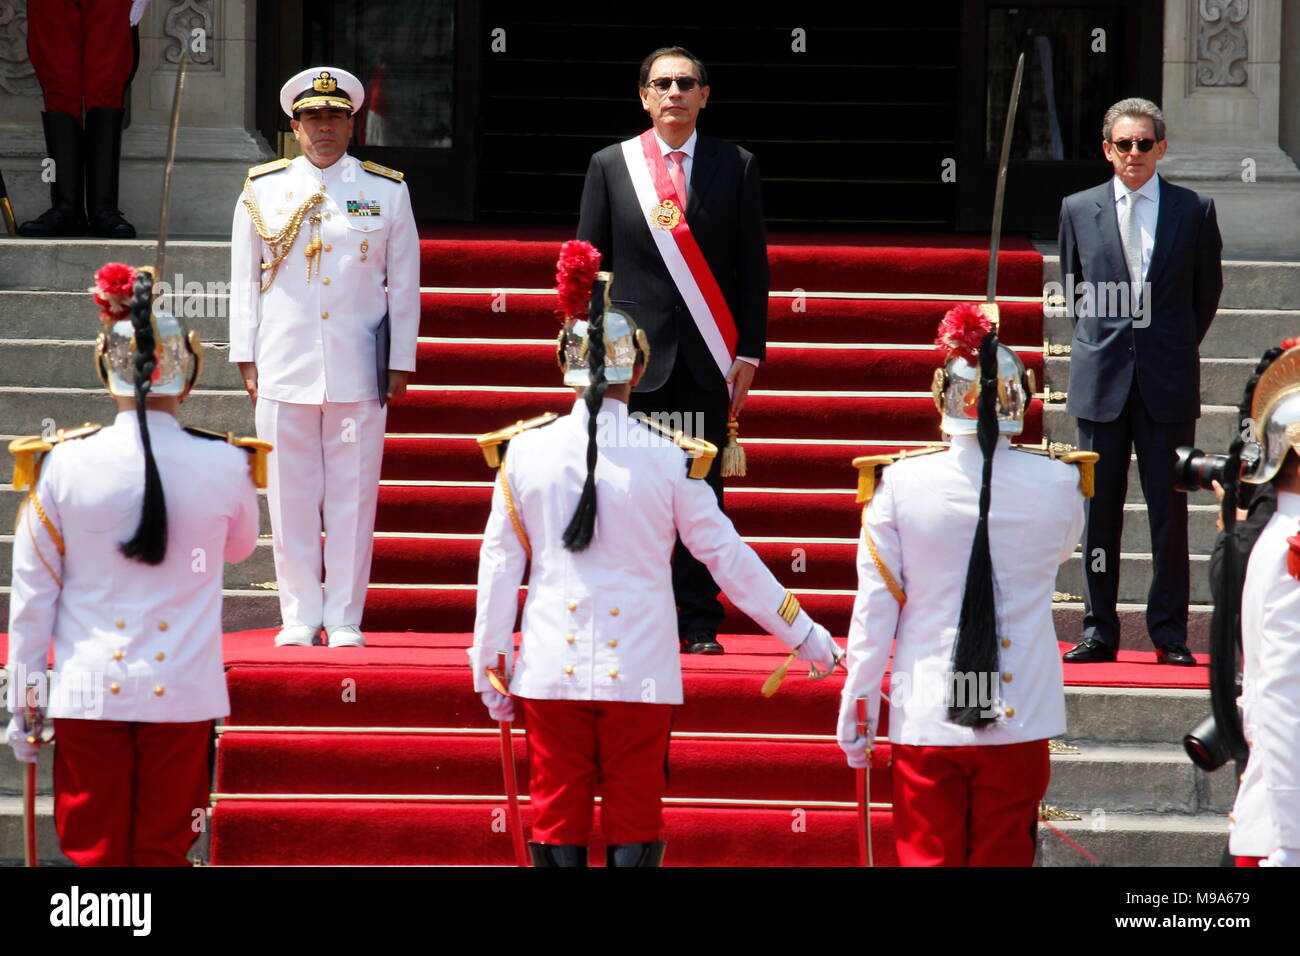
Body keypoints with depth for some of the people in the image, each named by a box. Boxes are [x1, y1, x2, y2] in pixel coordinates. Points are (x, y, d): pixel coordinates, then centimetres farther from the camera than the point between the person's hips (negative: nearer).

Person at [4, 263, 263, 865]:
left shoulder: (61, 466, -8)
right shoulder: (226, 466, -7)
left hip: (88, 695, 0)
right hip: (183, 694, 0)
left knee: (93, 855, 6)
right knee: (163, 854, 9)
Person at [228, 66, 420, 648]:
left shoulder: (387, 192, 7)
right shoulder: (262, 191, 8)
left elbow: (403, 285, 8)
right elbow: (245, 280, 10)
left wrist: (400, 364, 3)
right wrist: (246, 358, 4)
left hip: (359, 371, -1)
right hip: (285, 370, 1)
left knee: (353, 496, 0)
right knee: (290, 496, 2)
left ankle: (345, 619, 6)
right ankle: (299, 617, 10)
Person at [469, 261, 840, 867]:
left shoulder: (525, 451, 0)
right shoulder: (670, 458, -4)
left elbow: (500, 562, 3)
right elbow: (726, 556, 0)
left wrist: (490, 662, 13)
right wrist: (804, 636, 10)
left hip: (552, 671, 1)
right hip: (640, 674, -1)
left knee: (556, 821, 6)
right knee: (634, 824, 5)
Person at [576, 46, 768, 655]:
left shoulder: (736, 168, 8)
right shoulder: (610, 166, 8)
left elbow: (752, 268, 7)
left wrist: (748, 353, -1)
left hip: (707, 359, 0)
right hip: (635, 357, 0)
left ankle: (699, 623, 5)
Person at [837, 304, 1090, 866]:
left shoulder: (898, 485, -8)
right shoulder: (1057, 486, -5)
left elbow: (873, 611, -4)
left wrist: (856, 715, 6)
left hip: (926, 716, -1)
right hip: (1020, 716, 1)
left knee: (927, 858, 6)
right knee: (1003, 857, 8)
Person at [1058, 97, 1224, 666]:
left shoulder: (1195, 211, 3)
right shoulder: (1078, 210, 7)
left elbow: (1208, 289, 12)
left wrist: (1177, 348, 11)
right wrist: (1100, 346, 12)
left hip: (1169, 383, -1)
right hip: (1101, 381, 1)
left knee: (1169, 508, 0)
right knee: (1100, 507, 3)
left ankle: (1169, 633, 6)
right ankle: (1098, 630, 9)